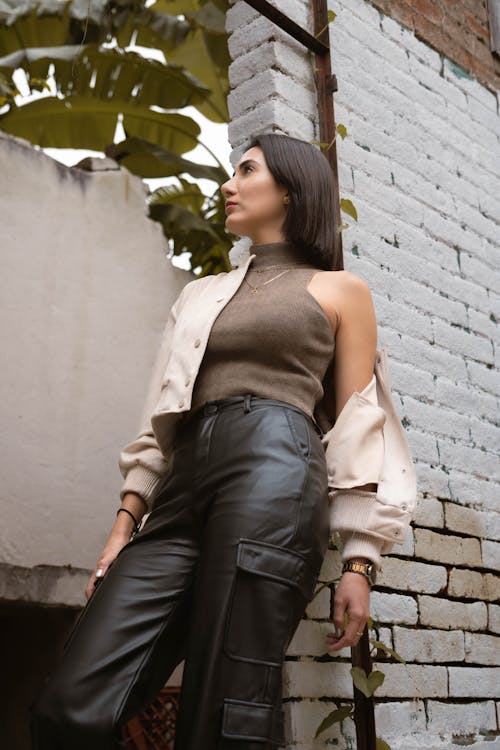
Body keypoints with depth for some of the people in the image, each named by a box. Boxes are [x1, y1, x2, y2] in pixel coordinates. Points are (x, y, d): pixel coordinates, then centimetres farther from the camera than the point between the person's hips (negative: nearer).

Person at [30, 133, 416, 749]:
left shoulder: (340, 290, 15)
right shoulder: (201, 295, 28)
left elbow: (358, 429, 8)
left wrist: (359, 562, -1)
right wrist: (124, 526, 10)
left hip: (273, 471, -4)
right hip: (181, 489, 5)